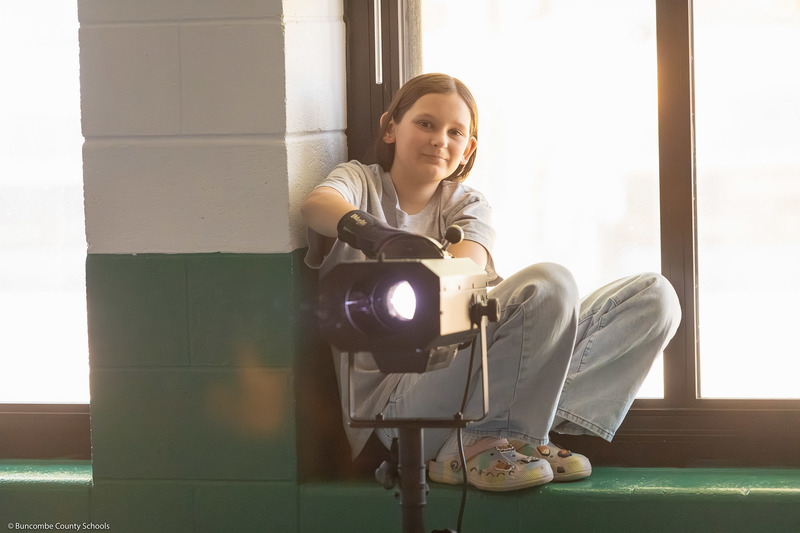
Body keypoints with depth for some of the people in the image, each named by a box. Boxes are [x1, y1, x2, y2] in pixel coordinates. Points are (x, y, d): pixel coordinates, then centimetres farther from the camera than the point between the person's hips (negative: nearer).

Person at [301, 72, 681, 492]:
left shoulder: (465, 204, 20)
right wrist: (361, 227, -40)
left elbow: (469, 264, -6)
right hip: (394, 398, -6)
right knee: (548, 285, -29)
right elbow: (317, 205, -16)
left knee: (653, 297, -6)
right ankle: (478, 445, -17)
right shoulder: (360, 181, 11)